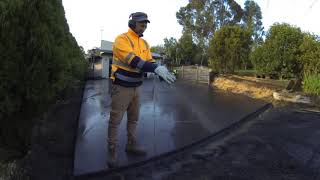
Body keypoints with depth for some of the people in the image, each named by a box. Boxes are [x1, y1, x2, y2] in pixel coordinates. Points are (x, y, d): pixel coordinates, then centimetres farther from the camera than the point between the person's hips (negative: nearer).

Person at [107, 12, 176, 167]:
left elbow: (149, 62, 5)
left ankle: (131, 144, 33)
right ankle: (112, 150, 18)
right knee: (115, 120, 3)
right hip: (121, 87, -7)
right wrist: (157, 68, -38)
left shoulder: (144, 43, 9)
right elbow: (133, 61, -30)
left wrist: (161, 70, -17)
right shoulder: (121, 39, -16)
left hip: (135, 87, 7)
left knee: (133, 118, 17)